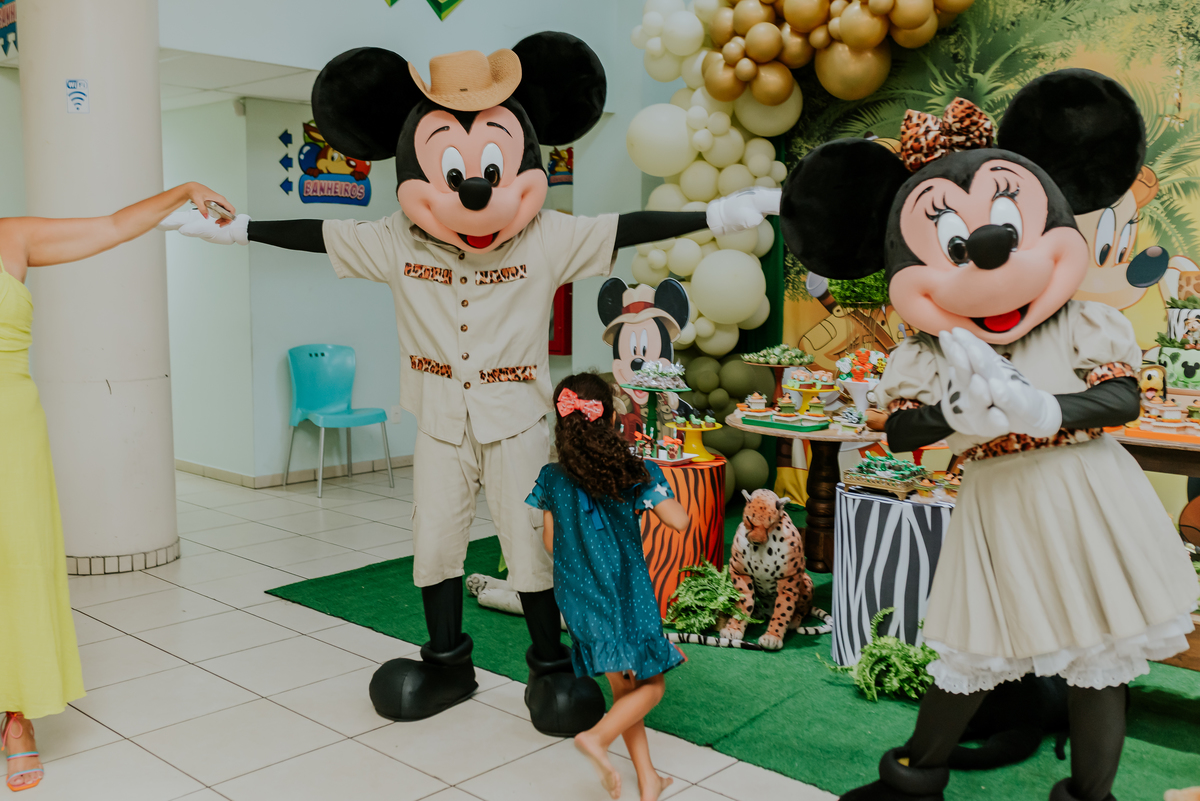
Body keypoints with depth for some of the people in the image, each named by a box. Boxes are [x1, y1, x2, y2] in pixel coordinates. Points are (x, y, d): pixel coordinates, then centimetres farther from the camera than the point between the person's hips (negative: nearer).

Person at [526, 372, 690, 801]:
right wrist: (658, 489, 2)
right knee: (650, 685, 13)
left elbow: (551, 543, 1)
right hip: (626, 597, -4)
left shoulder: (552, 479, -5)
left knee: (622, 687, 19)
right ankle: (597, 737, -10)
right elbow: (679, 522, -16)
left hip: (577, 599, 5)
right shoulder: (635, 473, -15)